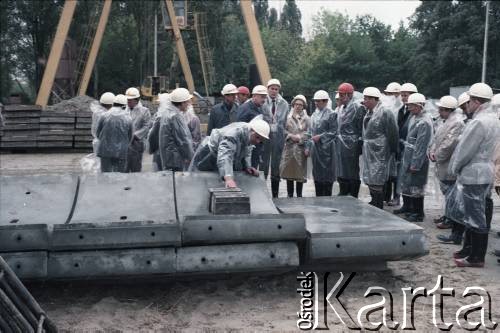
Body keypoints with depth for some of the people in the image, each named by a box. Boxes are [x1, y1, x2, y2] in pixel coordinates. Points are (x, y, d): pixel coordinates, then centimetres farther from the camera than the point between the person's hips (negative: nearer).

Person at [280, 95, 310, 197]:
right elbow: (283, 130, 2)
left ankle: (299, 195, 12)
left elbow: (308, 133, -1)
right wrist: (291, 136, -12)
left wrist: (299, 137, -14)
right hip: (289, 148, 1)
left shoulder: (306, 119, 6)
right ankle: (290, 195, 14)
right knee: (288, 172, 4)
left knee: (300, 173, 2)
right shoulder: (288, 117, 6)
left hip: (301, 149, 0)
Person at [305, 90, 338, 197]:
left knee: (327, 176, -2)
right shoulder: (314, 114, 13)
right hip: (315, 148, 7)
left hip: (326, 148, -6)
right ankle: (318, 198, 19)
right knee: (317, 174, 11)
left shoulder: (331, 114, -6)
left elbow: (333, 132, -9)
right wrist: (308, 147, 12)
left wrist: (320, 137, -17)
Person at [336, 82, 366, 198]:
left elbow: (362, 129, -10)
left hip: (351, 147, -7)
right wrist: (338, 141, 13)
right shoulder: (341, 109, 14)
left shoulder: (358, 108, -10)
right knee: (342, 175, 13)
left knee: (353, 176, 1)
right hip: (341, 147, 8)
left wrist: (359, 144, -11)